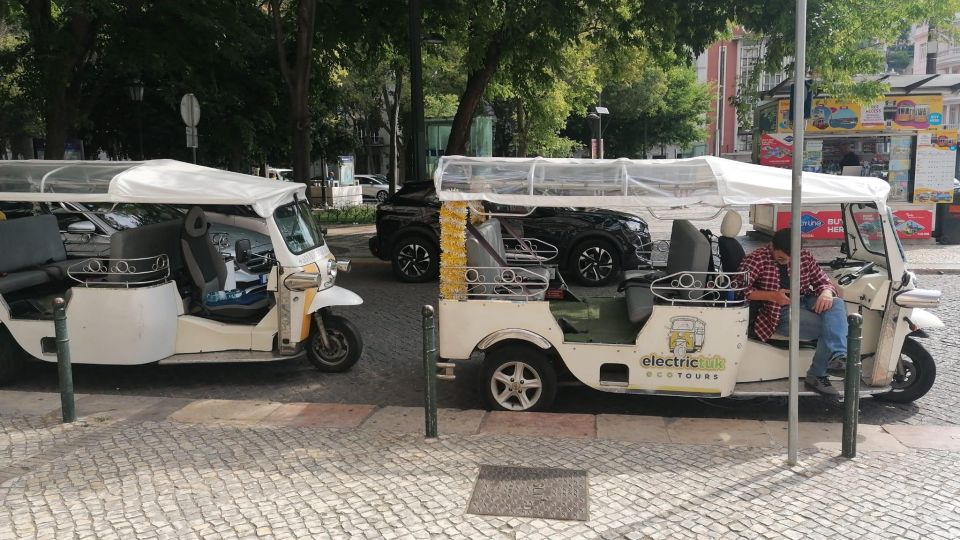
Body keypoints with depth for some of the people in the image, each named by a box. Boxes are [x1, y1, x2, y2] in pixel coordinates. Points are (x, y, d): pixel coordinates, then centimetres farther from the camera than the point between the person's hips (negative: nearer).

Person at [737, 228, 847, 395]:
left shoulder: (804, 257, 8)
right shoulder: (756, 260, -8)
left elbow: (823, 281, 13)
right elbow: (739, 288, -19)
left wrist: (826, 293, -13)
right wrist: (773, 296, -23)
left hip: (807, 302, 6)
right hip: (780, 313, -6)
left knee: (836, 304, -25)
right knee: (830, 325, -23)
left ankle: (838, 355, -36)